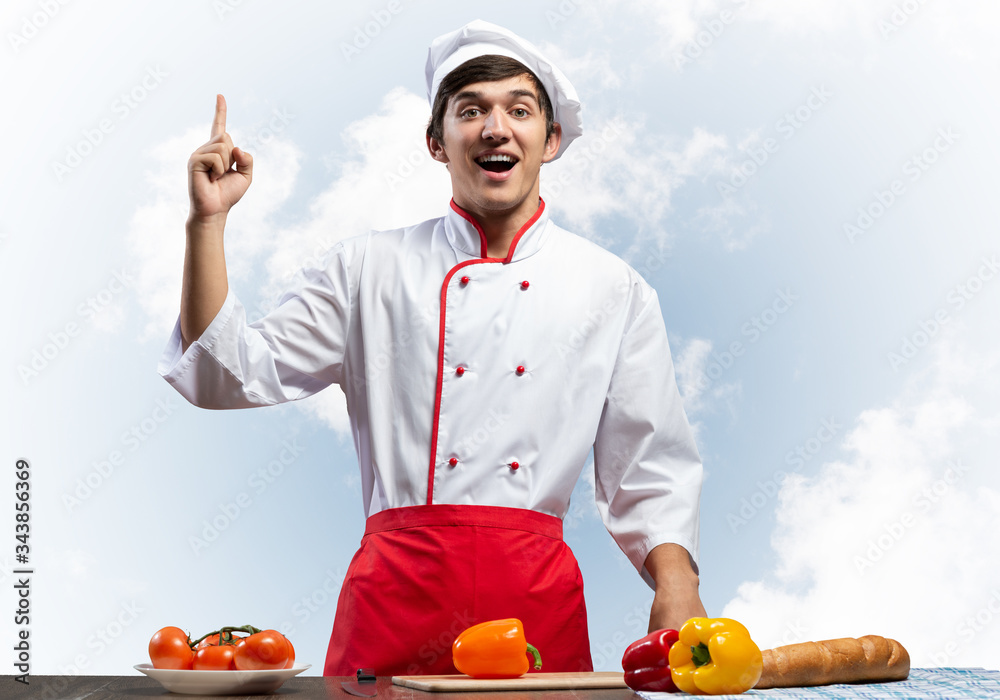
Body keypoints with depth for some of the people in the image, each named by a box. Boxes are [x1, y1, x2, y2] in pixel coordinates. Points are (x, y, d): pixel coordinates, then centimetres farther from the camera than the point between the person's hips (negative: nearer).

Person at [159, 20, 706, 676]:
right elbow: (232, 375, 5)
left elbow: (650, 470, 9)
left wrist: (677, 585, -7)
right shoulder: (367, 269, 8)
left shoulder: (614, 289, 8)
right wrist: (208, 221, -3)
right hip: (397, 589, 0)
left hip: (538, 596, 1)